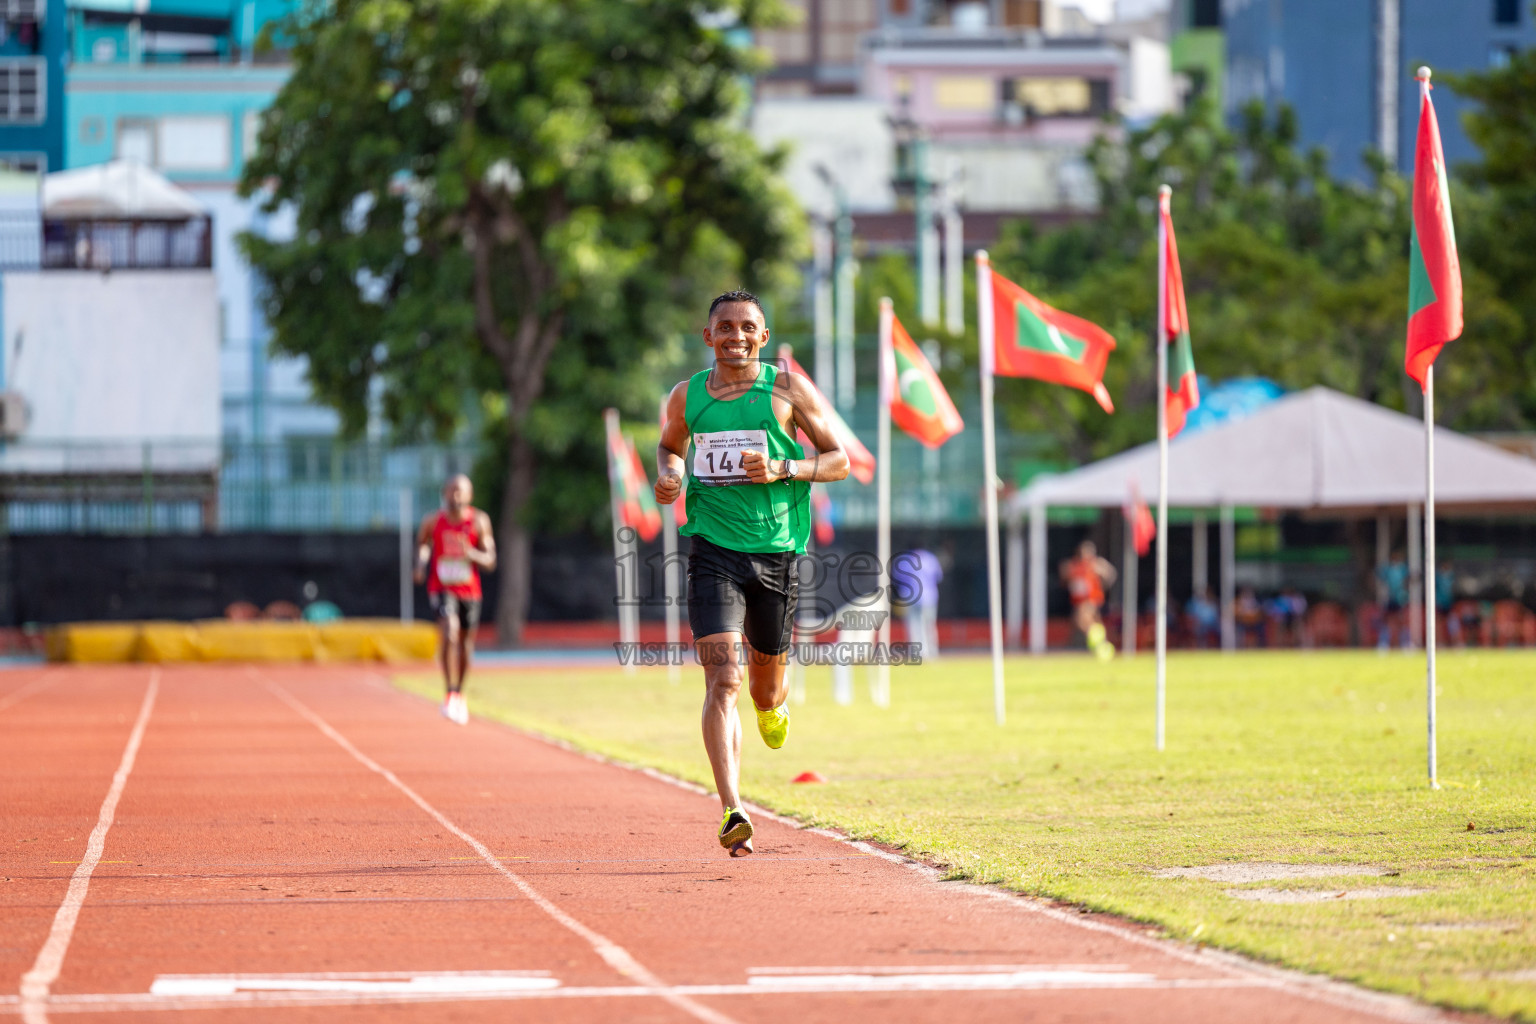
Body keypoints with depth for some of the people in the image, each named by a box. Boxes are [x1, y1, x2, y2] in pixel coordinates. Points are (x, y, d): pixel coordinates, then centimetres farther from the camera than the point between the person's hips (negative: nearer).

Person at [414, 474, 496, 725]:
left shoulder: (479, 521, -5)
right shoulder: (433, 521, -5)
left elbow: (490, 561, -5)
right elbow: (422, 544, 14)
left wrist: (471, 553, -25)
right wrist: (421, 563, -7)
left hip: (469, 591, 2)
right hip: (442, 588, -2)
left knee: (466, 644, 12)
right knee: (450, 631, -26)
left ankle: (460, 694, 36)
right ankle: (449, 693, -22)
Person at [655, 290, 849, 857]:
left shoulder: (786, 388, 0)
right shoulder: (687, 396, 7)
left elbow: (839, 460, 4)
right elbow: (670, 446, 27)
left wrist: (782, 469, -14)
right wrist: (668, 475, 3)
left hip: (777, 552, 0)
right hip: (713, 550, 0)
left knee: (765, 685, 14)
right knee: (723, 678, -17)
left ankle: (773, 704, 55)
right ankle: (732, 812, -24)